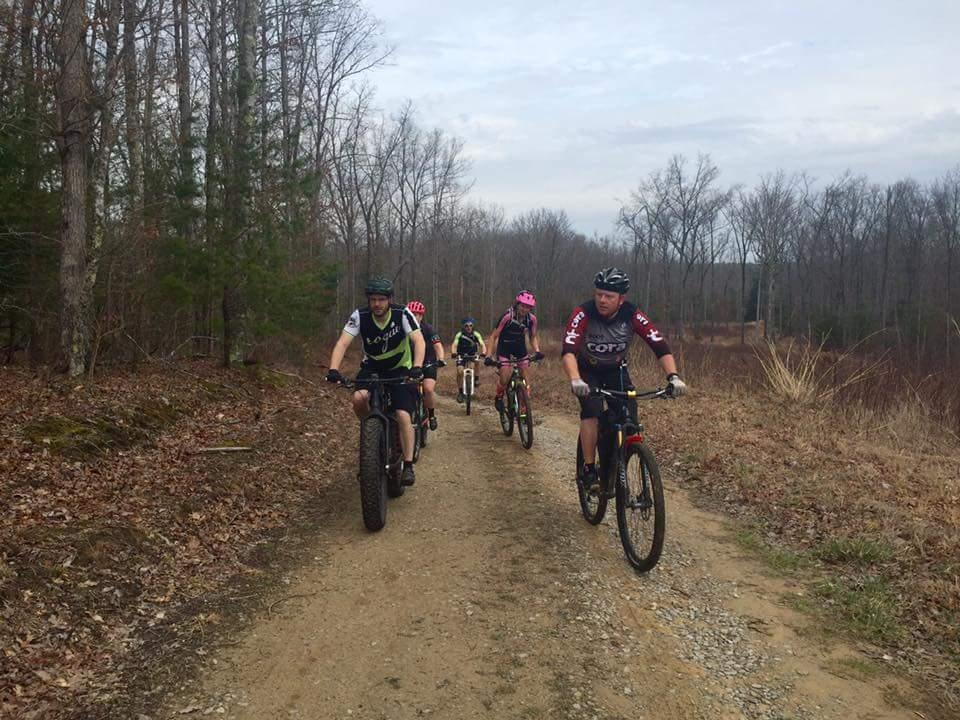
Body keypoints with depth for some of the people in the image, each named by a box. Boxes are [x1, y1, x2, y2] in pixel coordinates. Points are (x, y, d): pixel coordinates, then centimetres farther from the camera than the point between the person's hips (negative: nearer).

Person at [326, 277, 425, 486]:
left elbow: (419, 340, -30)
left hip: (400, 370, -2)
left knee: (403, 415, -18)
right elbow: (343, 343, -25)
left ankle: (408, 466, -7)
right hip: (372, 368, 2)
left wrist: (417, 367, -48)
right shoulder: (360, 316, -18)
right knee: (359, 399, -28)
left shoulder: (402, 314, -21)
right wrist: (333, 369, -42)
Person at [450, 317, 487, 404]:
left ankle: (476, 378, -14)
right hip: (461, 355, 0)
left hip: (473, 354, 1)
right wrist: (453, 353, -55)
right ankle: (460, 392, -5)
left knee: (477, 360, -33)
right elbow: (454, 345, -34)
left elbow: (482, 345, -29)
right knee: (460, 371, -19)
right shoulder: (459, 335, -22)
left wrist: (483, 353, -50)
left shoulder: (476, 335, -19)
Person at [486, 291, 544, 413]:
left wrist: (537, 351, -16)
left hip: (520, 348, 4)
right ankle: (499, 398, 14)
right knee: (505, 379, -17)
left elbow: (533, 336, 1)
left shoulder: (532, 319, -15)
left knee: (525, 379, -3)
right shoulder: (508, 316, -27)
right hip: (504, 348, -4)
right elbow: (494, 336, -21)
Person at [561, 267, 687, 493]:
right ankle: (589, 469, -13)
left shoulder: (632, 315, -23)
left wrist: (673, 377, -43)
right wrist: (575, 380, -59)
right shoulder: (583, 314, -29)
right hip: (587, 371, -2)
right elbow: (569, 351, -41)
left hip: (616, 370, 2)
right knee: (592, 411, -26)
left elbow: (661, 347, -28)